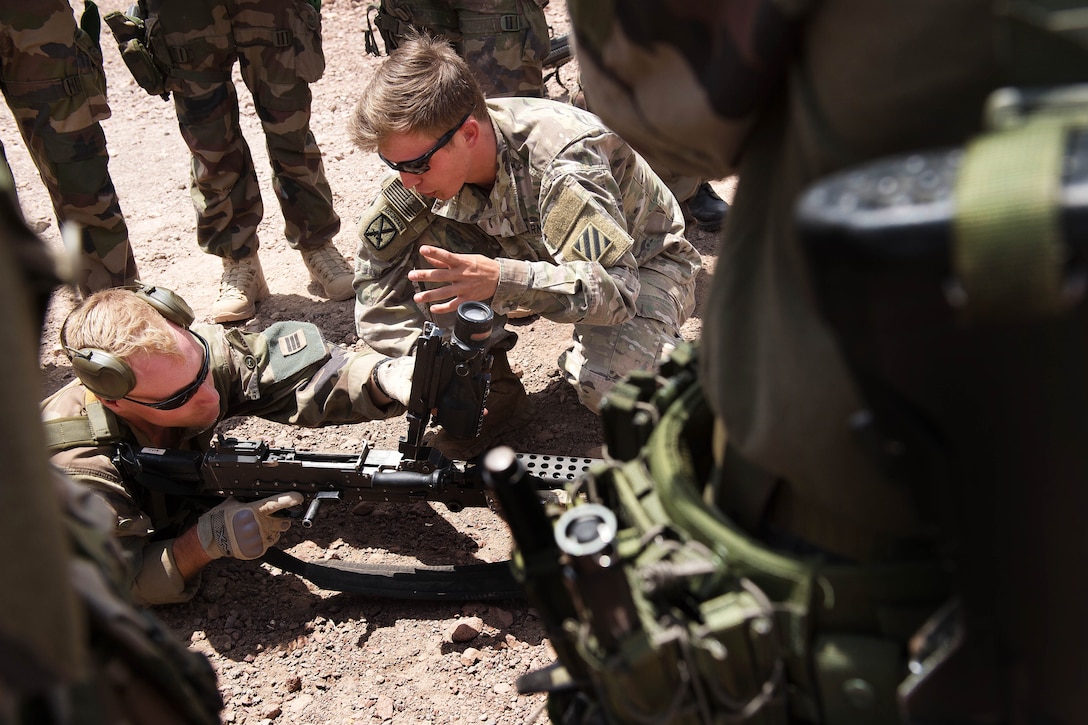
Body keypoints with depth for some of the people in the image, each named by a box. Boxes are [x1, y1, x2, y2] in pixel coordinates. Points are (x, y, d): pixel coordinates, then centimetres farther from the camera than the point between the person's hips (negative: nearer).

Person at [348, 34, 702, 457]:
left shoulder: (562, 161, -36)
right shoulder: (429, 152, -18)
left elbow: (616, 288, -42)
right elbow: (376, 261, -11)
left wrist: (502, 280, -56)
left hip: (640, 263, -5)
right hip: (542, 255, 6)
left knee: (606, 382, -37)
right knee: (420, 250, -19)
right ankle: (494, 395, -4)